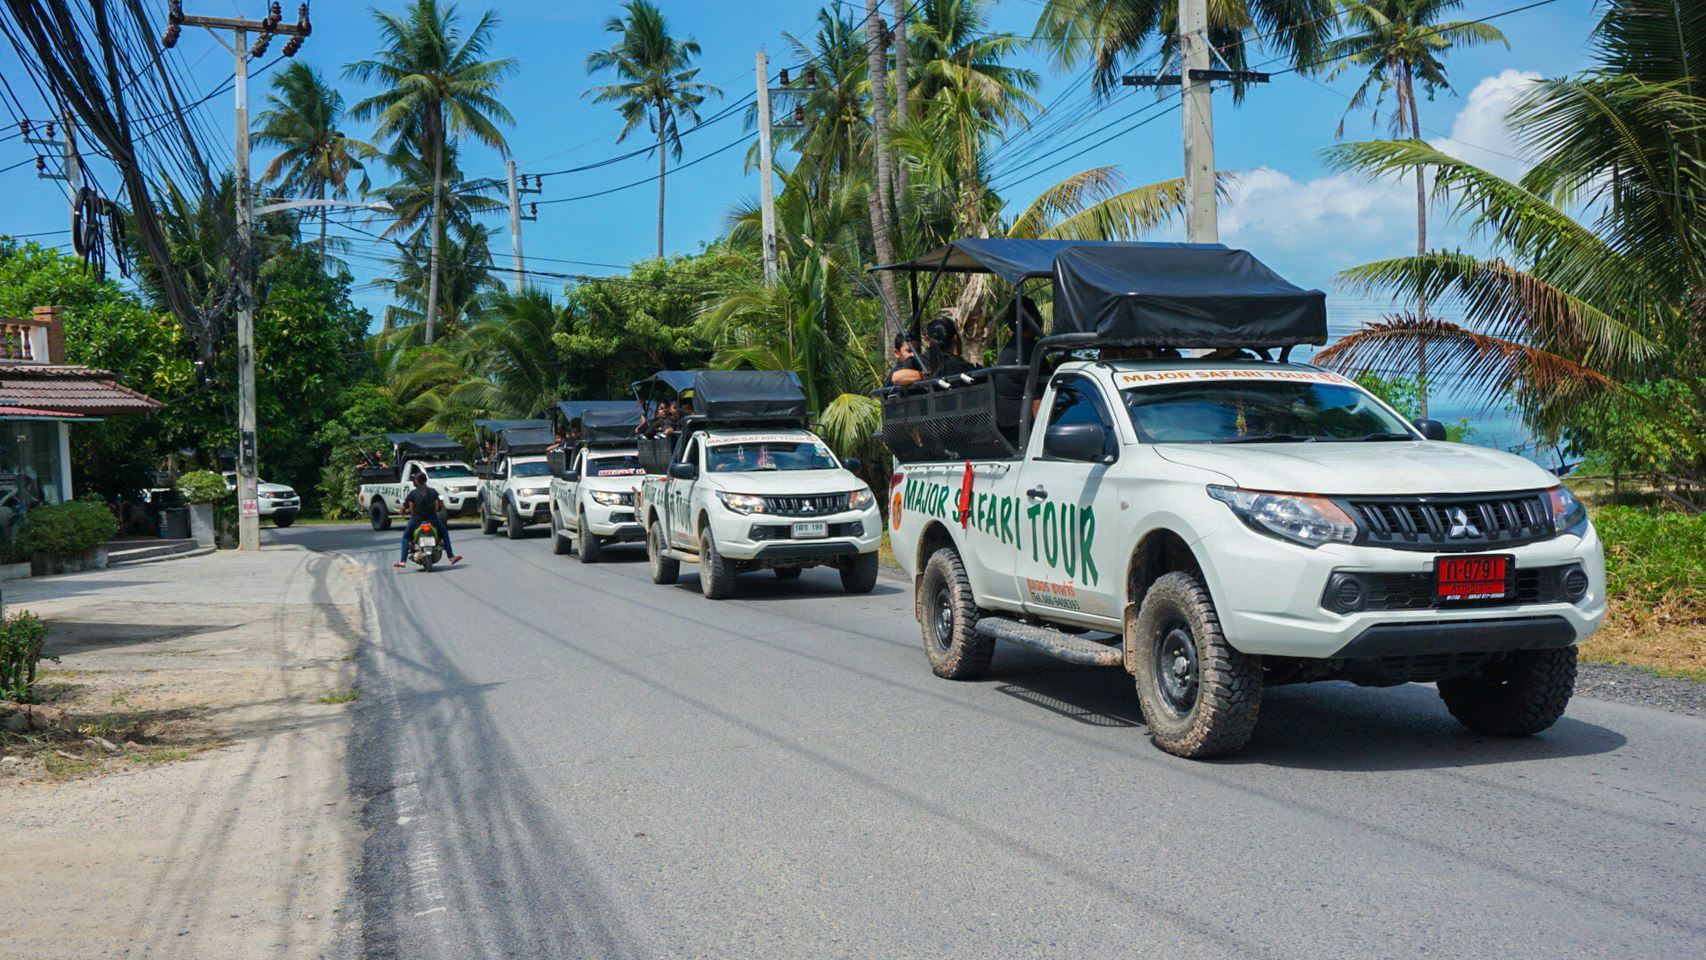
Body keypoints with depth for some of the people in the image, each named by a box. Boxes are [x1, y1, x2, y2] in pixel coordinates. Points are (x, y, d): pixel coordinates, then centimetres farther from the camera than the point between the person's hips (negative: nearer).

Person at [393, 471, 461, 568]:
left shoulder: (412, 493, -4)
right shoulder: (433, 492, 3)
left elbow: (411, 509, -5)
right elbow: (438, 507, 1)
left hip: (416, 520, -1)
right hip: (432, 519, 1)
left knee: (405, 536, 20)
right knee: (444, 533, 24)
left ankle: (403, 561, 9)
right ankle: (451, 556, 17)